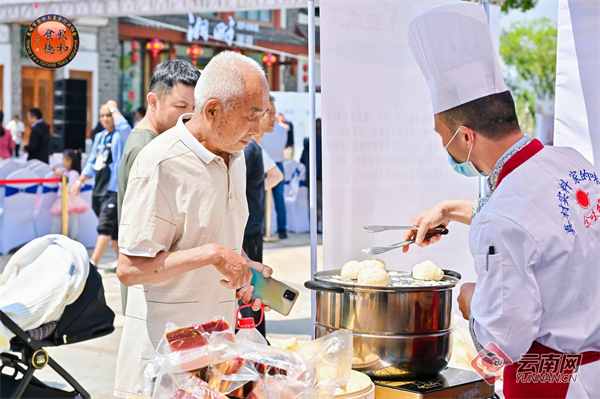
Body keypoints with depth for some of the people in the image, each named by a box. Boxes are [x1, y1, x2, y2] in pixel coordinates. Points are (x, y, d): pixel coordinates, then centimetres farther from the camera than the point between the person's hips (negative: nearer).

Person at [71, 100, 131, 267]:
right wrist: (80, 181, 19)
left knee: (105, 226, -15)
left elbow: (124, 127, -31)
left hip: (113, 189, -8)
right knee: (113, 229, 13)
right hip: (98, 190, 8)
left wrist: (114, 108, -15)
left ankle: (93, 262, -20)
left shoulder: (121, 136, -5)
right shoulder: (99, 137, 17)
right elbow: (92, 163, 24)